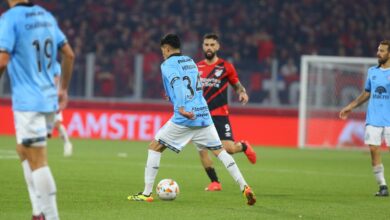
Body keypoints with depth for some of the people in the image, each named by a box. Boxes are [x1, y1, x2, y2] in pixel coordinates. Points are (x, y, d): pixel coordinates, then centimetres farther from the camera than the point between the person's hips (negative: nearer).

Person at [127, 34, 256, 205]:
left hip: (184, 118, -6)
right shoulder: (190, 62, 20)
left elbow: (178, 84, -18)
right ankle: (245, 188, -2)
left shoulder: (168, 64, -1)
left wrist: (181, 107, -29)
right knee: (219, 151, 11)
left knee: (154, 147, 5)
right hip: (203, 115, 6)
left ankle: (147, 194, 1)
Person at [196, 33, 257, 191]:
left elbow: (237, 85, 11)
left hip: (220, 114, -3)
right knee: (202, 150, -8)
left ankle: (244, 146, 23)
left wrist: (242, 93, -10)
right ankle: (215, 182, 6)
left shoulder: (226, 67, 2)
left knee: (228, 148, -14)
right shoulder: (196, 68, 9)